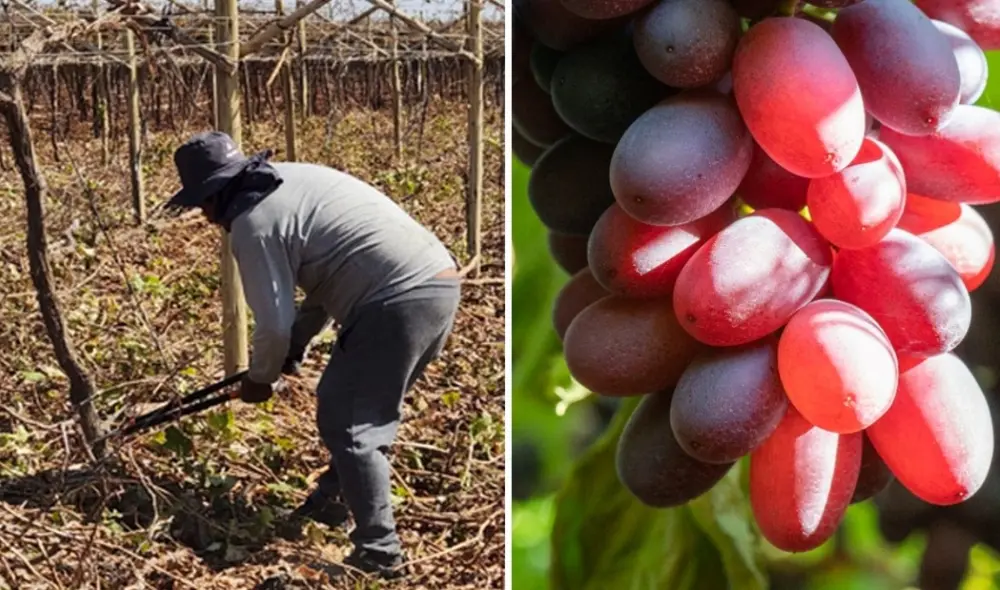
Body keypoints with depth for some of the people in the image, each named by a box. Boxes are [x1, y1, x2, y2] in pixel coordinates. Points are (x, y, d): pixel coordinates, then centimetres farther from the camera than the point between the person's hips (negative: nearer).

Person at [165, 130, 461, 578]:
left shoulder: (253, 223, -7)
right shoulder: (294, 178, 22)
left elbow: (274, 321, -7)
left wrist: (260, 378, 13)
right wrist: (297, 346, 25)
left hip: (399, 302, -10)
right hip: (440, 283, 10)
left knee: (348, 424, 0)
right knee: (356, 407, 25)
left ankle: (379, 553, 4)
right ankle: (334, 499, 39)